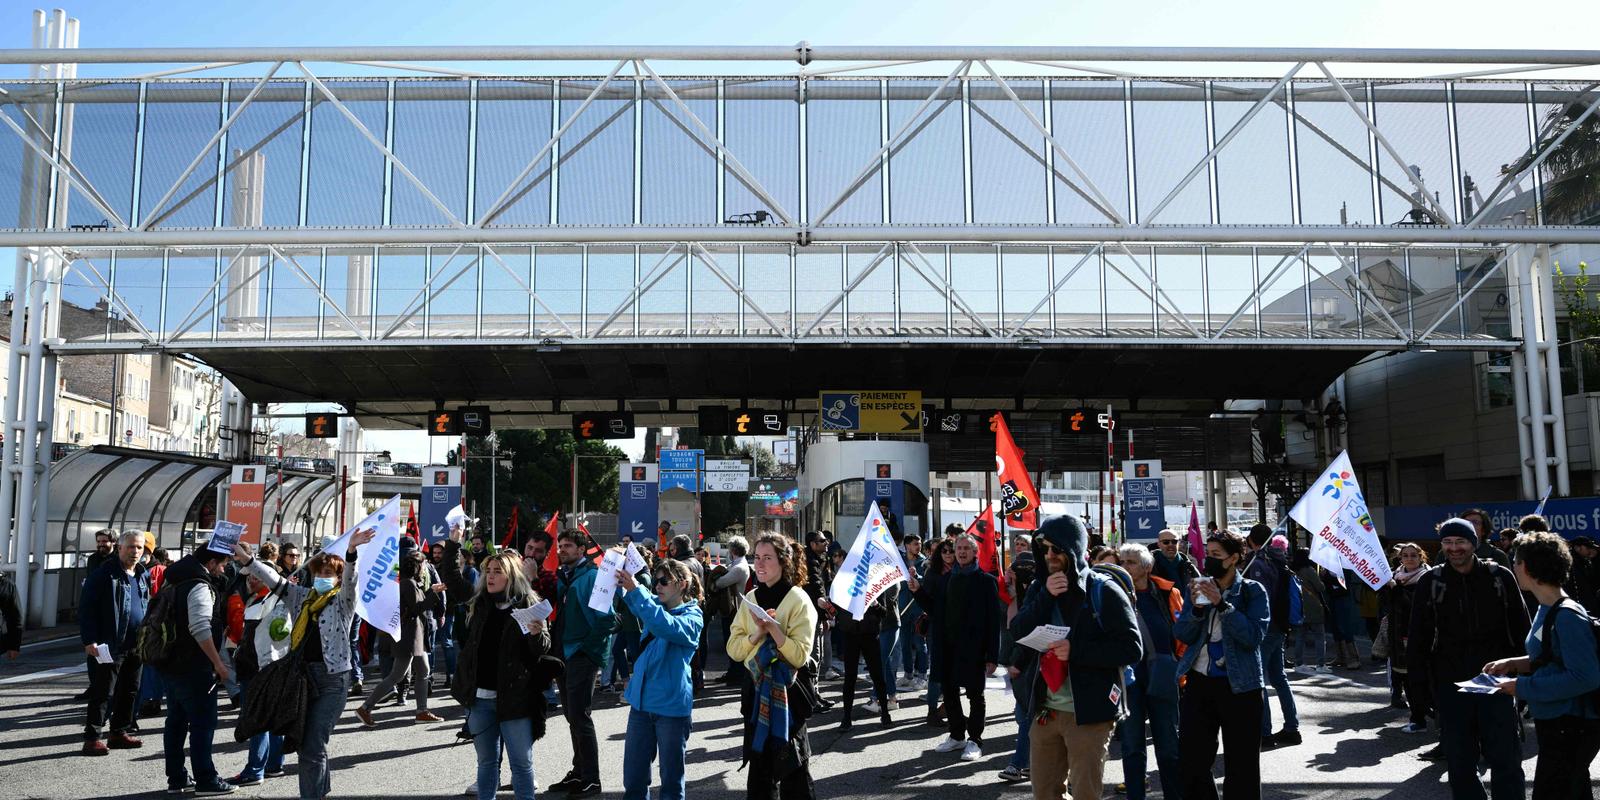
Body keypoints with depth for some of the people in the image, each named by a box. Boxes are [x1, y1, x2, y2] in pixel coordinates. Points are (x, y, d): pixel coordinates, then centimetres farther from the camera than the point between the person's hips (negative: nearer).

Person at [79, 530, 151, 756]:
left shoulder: (143, 576, 14)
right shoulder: (103, 574, -8)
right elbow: (86, 608, -11)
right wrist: (89, 641, -17)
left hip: (137, 646, 7)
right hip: (110, 645, -7)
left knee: (130, 692, 12)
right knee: (103, 693, -3)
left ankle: (120, 733, 22)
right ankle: (92, 738, 3)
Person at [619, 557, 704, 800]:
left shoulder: (692, 618, -11)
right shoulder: (655, 606, 12)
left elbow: (666, 627, -29)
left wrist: (635, 590, -33)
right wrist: (620, 585, -20)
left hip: (672, 705, -6)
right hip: (642, 700, 6)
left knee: (671, 779, 7)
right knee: (633, 777, 10)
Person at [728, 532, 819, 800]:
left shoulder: (799, 600, -11)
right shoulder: (751, 599, 5)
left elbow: (799, 656, -18)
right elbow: (733, 650, -1)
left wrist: (774, 627, -28)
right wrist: (759, 633, -17)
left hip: (789, 690, -5)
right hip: (757, 689, 5)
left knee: (792, 767, 3)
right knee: (758, 764, 14)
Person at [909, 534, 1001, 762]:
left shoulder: (986, 581, -5)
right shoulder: (944, 580, 11)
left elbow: (993, 620, -9)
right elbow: (933, 608, 16)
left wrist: (993, 656, -13)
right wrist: (919, 590, -1)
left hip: (973, 648, -5)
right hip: (947, 647, 5)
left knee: (975, 695, 4)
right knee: (949, 692, 12)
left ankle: (974, 740, 14)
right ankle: (957, 735, 26)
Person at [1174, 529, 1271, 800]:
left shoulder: (1252, 591, -4)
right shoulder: (1199, 587, 7)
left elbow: (1254, 636, -17)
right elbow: (1181, 635, 2)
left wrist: (1222, 603, -23)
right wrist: (1196, 607, -15)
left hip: (1239, 686, -4)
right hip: (1199, 683, 4)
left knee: (1241, 767, 7)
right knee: (1190, 762, 7)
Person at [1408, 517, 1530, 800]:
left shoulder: (1500, 577, 0)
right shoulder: (1430, 582, 1)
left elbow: (1520, 628, 4)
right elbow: (1419, 637, 4)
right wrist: (1419, 681, 0)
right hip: (1450, 682, 1)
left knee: (1505, 758, 5)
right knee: (1460, 761, 9)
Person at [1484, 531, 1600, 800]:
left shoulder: (1568, 616, -20)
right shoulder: (1545, 609, 8)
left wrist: (1524, 687, -19)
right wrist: (1515, 664, 6)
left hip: (1571, 729, -9)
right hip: (1554, 725, 9)